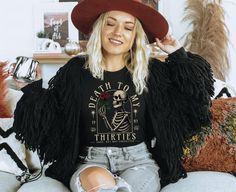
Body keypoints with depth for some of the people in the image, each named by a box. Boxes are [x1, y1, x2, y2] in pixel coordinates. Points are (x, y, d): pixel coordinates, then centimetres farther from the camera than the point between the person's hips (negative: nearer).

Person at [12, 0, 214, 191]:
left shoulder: (150, 71, 5)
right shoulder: (76, 70, 2)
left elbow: (191, 104, 7)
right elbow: (49, 122, 5)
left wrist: (179, 56, 5)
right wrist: (33, 90, -10)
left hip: (138, 161, 1)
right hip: (90, 162, 0)